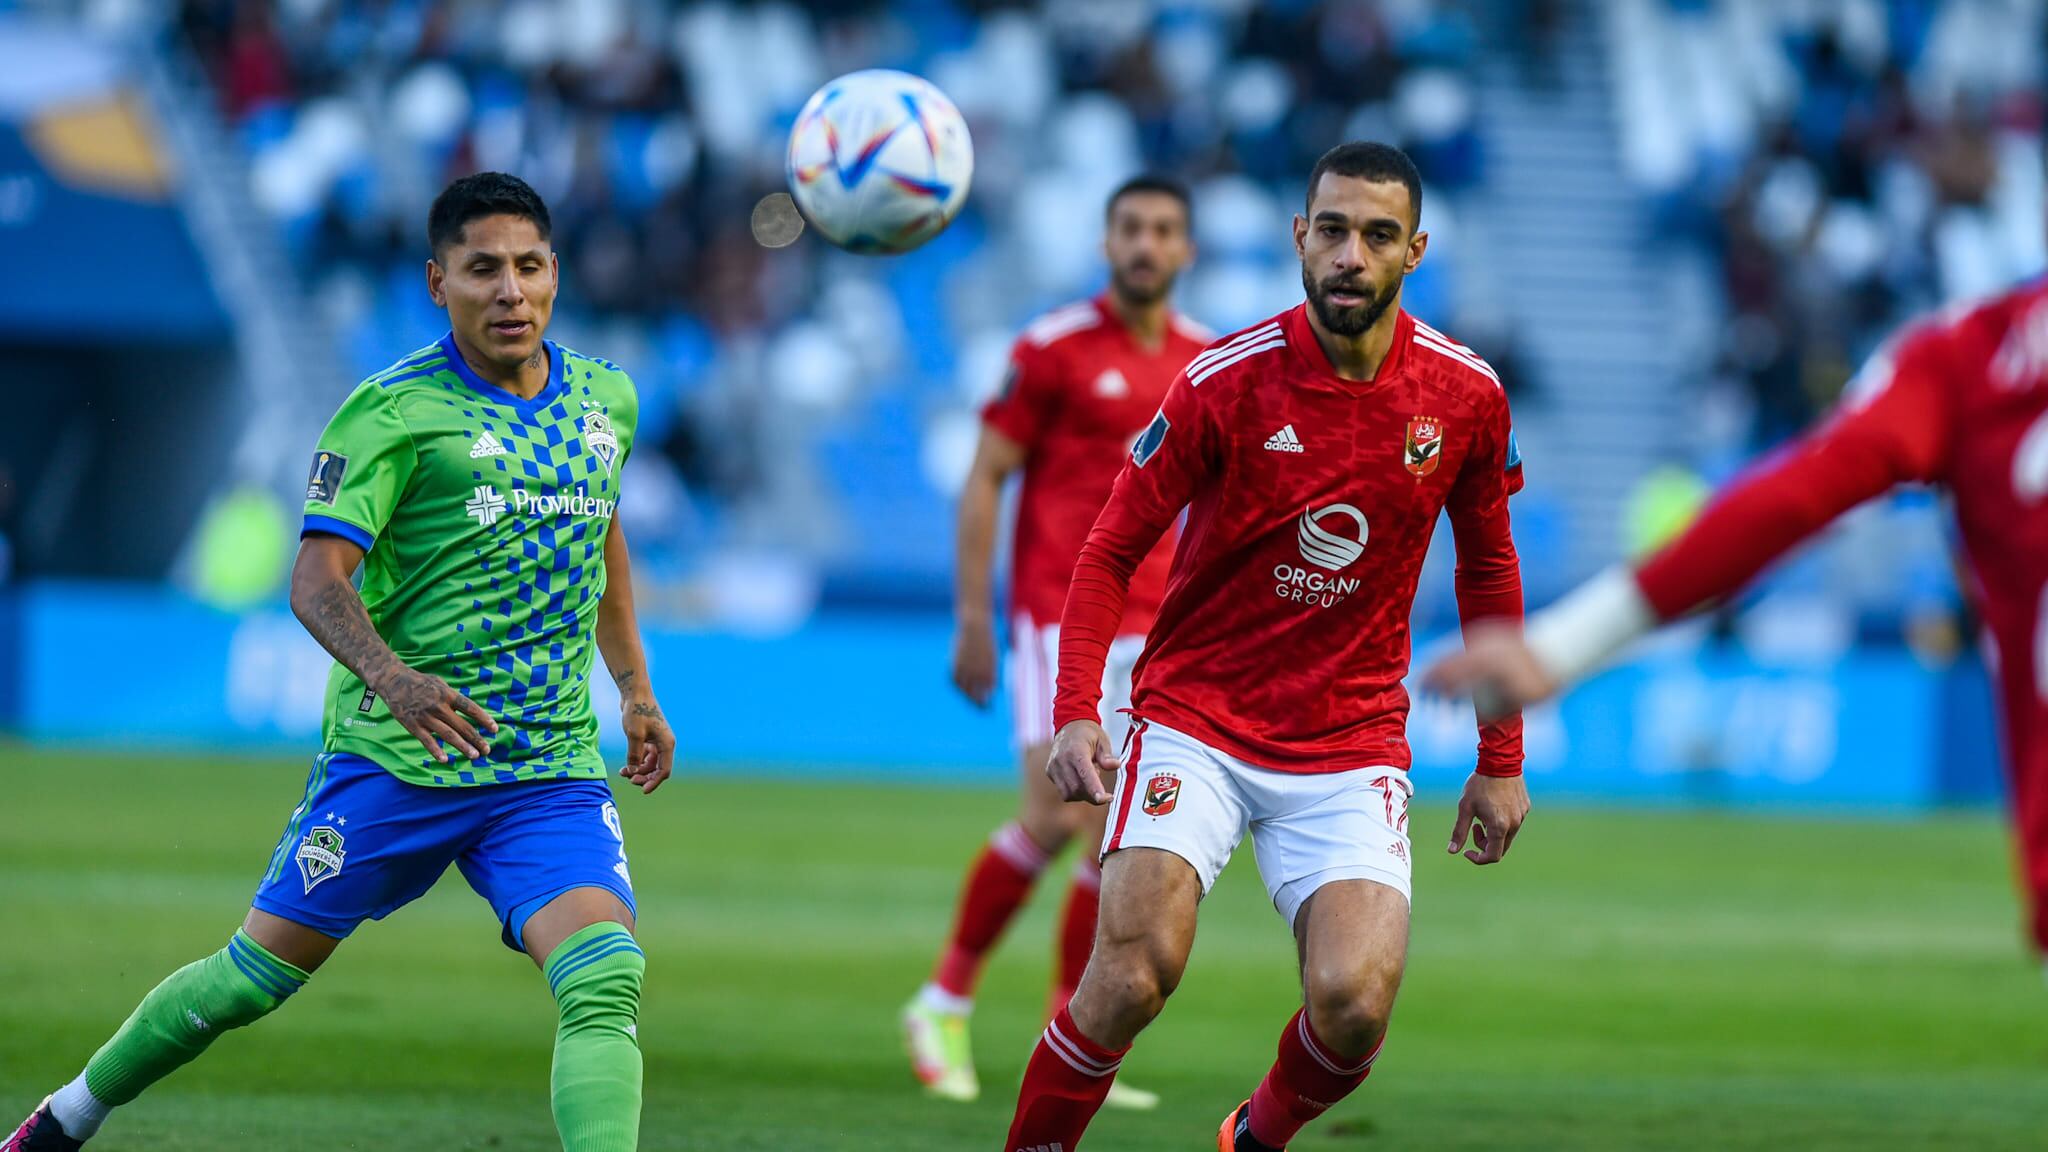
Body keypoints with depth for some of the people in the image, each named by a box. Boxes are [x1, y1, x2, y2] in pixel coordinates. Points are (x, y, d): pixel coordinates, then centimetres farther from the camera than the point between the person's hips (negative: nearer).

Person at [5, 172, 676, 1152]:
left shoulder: (608, 400, 9)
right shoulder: (393, 410, -10)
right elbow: (316, 579, -18)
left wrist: (633, 684, 29)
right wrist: (391, 678, -35)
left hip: (553, 768, 3)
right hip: (393, 760, -3)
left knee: (605, 980, -21)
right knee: (258, 972, 7)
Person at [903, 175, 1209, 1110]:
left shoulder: (1209, 360, 10)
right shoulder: (1054, 347, -5)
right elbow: (984, 480, -4)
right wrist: (972, 619, -8)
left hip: (1153, 626, 5)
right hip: (1059, 613, -5)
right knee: (1056, 815, -16)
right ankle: (945, 1000, 0)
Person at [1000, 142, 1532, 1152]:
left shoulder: (1467, 396, -3)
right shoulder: (1225, 382, -10)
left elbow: (1488, 568, 13)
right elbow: (1111, 549, -3)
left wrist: (1501, 759, 12)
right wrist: (1075, 710, -17)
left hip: (1351, 746, 2)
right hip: (1195, 720, -2)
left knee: (1354, 1002, -18)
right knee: (1136, 973, -23)